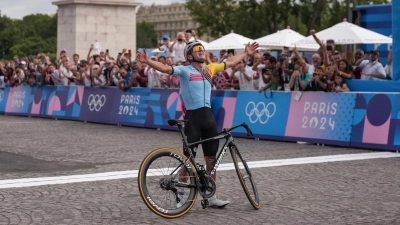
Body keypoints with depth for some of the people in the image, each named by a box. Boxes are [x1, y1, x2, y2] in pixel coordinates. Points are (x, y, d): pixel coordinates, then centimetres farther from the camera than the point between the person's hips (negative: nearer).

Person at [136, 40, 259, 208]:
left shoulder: (210, 68, 13)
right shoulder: (185, 70, -4)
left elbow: (230, 63, 28)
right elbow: (165, 68, -20)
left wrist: (246, 53, 36)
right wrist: (147, 61, -35)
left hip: (208, 116, 6)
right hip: (193, 117, -6)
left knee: (211, 158, 10)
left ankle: (211, 196, 20)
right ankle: (180, 195, 13)